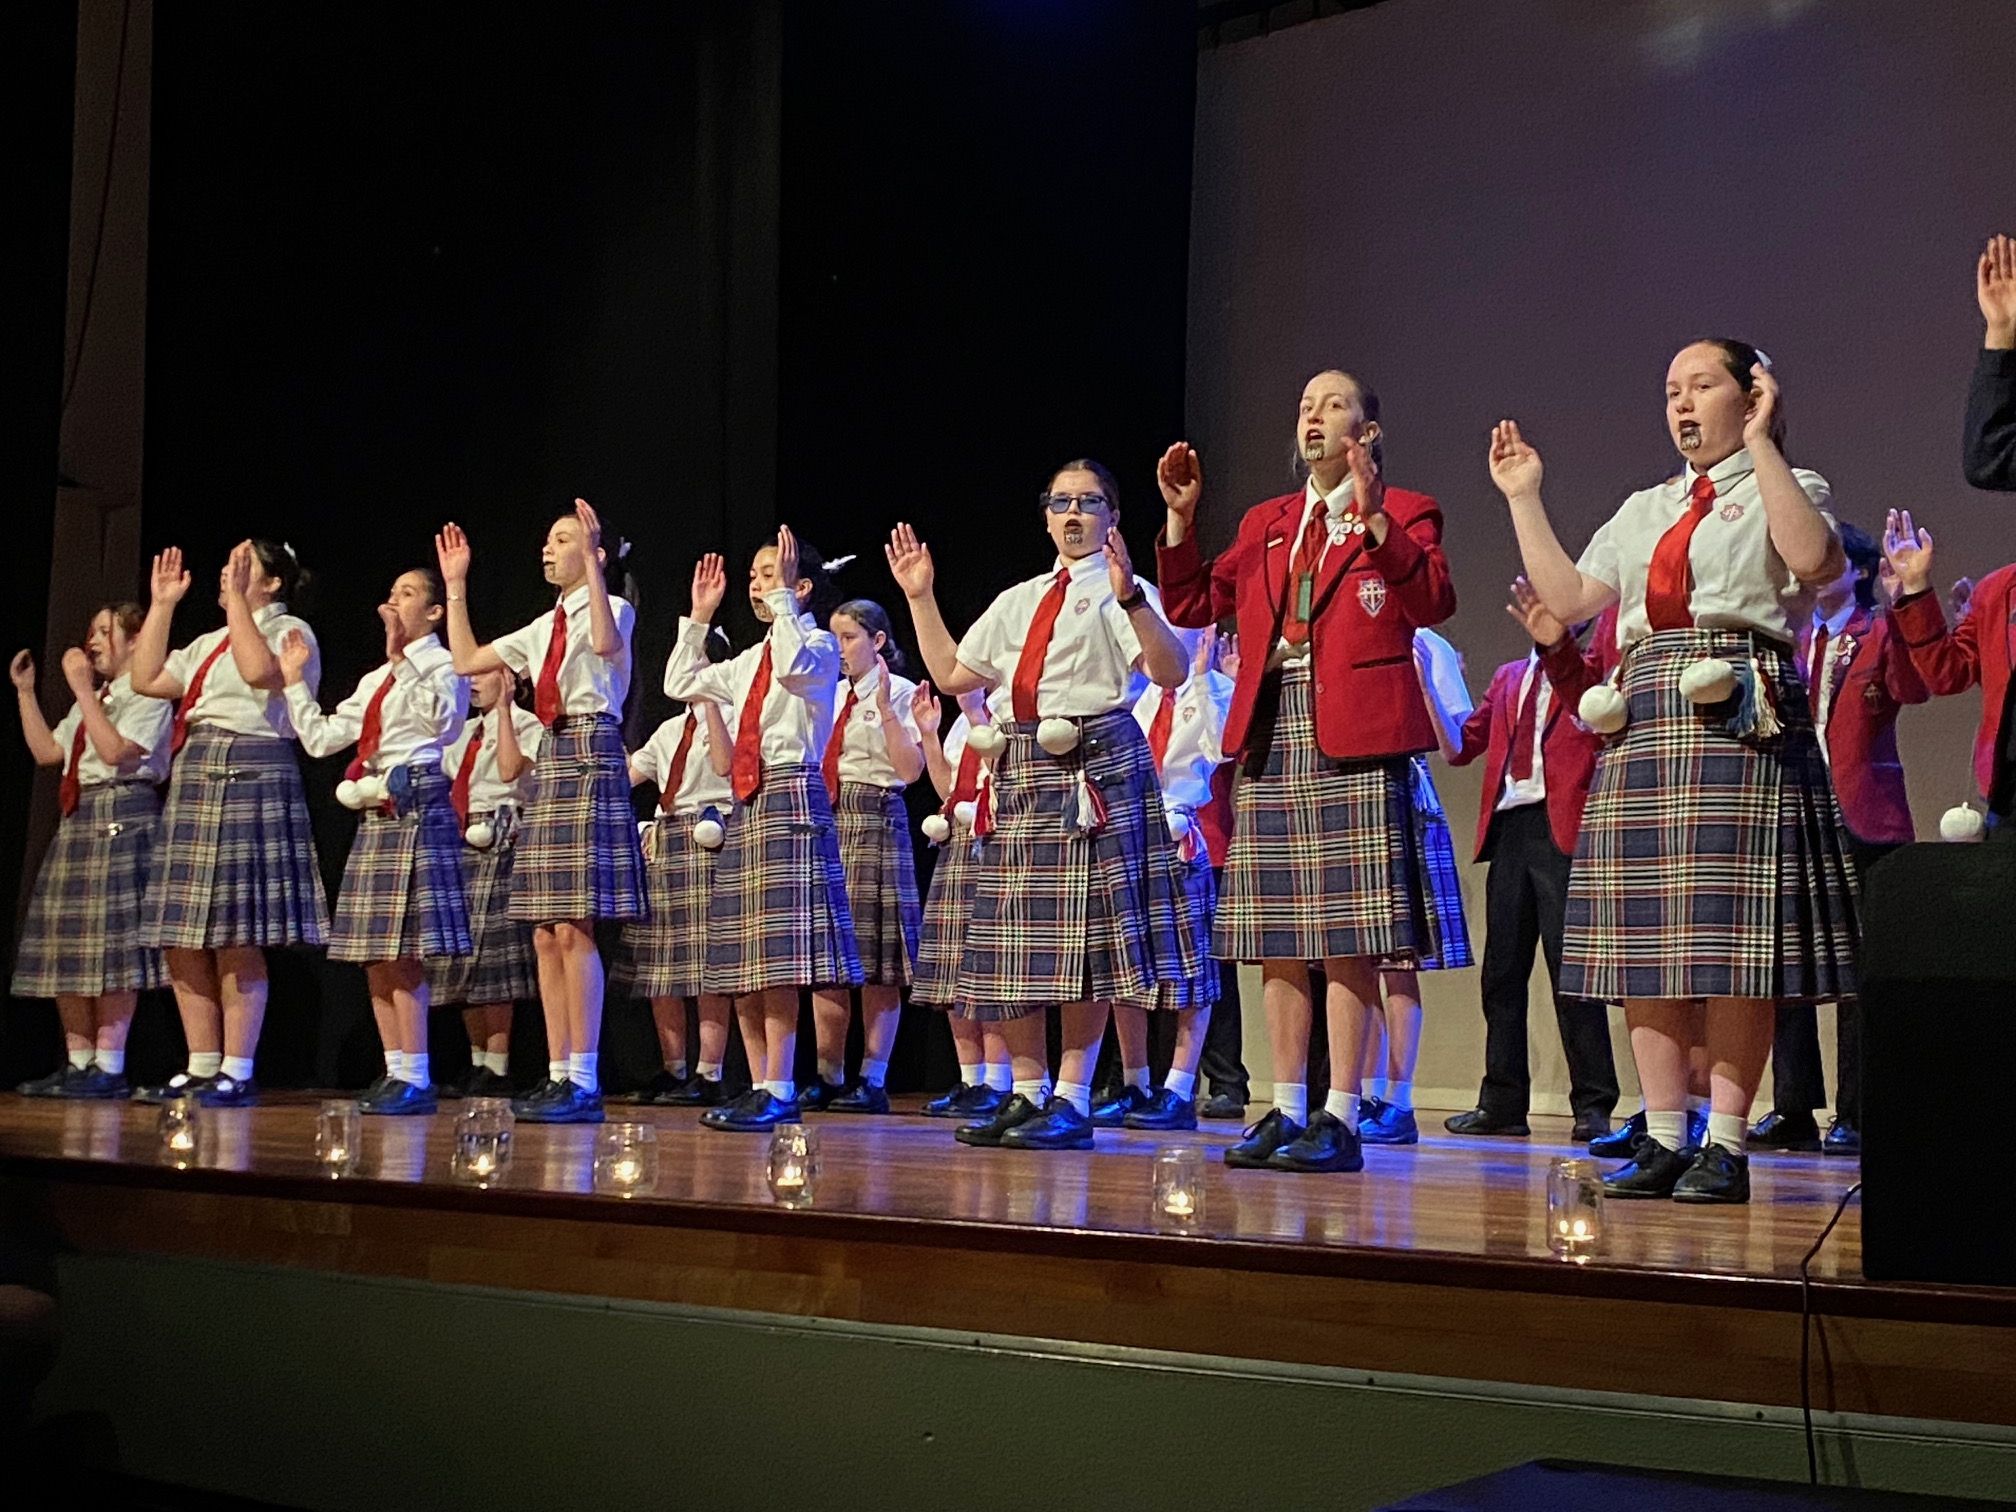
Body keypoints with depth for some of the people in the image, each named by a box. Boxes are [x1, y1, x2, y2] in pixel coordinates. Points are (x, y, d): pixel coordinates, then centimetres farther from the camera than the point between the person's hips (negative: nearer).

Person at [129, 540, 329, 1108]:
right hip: (194, 778, 9)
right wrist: (162, 604, 16)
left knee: (237, 939, -9)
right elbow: (147, 680, 16)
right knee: (184, 939, 6)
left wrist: (235, 596, -16)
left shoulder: (290, 630, 0)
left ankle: (237, 1074, -5)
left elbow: (260, 671, -22)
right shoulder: (210, 642, 24)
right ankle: (201, 1068, 12)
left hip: (251, 776, -8)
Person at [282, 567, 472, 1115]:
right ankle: (395, 1071, 12)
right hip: (376, 813, 9)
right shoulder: (375, 680, 22)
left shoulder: (442, 664, -2)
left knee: (402, 951, -11)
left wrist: (401, 658, -25)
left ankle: (415, 1079, -7)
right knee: (374, 955, 7)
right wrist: (294, 679, 17)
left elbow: (443, 721, -23)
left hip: (416, 804, -9)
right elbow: (320, 738, 21)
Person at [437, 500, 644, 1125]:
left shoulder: (612, 606, -2)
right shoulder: (545, 627, 21)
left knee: (574, 927, -12)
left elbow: (606, 643, -27)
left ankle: (584, 1082, -10)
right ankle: (558, 1074, 9)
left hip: (591, 757, -8)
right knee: (546, 933, 5)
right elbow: (466, 660, 24)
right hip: (551, 759, 8)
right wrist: (455, 585, 22)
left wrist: (591, 560, -27)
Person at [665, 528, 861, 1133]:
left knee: (779, 956, -14)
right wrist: (699, 617, 24)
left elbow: (793, 667, -24)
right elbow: (680, 684, 30)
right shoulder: (750, 661, 22)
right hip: (746, 805, 9)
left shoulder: (818, 643, -1)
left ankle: (778, 1092, -14)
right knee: (743, 967, 5)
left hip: (790, 799, -9)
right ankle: (760, 1087, 8)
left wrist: (784, 598, -15)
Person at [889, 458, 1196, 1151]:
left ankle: (1072, 1100, -1)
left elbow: (1172, 672, -15)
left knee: (1084, 934, -6)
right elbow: (952, 674, 23)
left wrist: (1129, 596, -27)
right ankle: (1026, 1092, 14)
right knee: (1016, 933, 6)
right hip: (1021, 769, 7)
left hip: (1096, 764, -7)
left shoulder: (1121, 593, 1)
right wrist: (920, 598, 21)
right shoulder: (1018, 601, 21)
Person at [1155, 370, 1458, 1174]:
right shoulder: (1265, 521, 21)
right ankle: (1286, 1111, 14)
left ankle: (1340, 1119, -2)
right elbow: (1193, 603, 17)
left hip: (1354, 738, -6)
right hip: (1270, 733, 6)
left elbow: (1435, 602, -13)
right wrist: (1180, 516, 7)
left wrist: (1374, 518, -20)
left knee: (1349, 939, -6)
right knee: (1278, 940, 7)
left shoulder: (1403, 512, 4)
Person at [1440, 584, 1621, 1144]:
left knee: (1570, 969, -8)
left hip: (1564, 826, -6)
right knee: (1501, 972, 7)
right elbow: (1461, 744, 17)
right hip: (1510, 827, 6)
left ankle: (1593, 1106, -3)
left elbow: (1592, 696, -18)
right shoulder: (1509, 677, 23)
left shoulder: (1591, 657, 5)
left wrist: (1557, 644, -33)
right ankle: (1502, 1103, 12)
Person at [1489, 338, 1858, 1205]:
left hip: (1737, 721, -6)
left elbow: (1814, 560, -16)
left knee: (1730, 936, -9)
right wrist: (1523, 497, 15)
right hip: (1644, 722, 6)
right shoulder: (1645, 510, 24)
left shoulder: (1787, 488, 7)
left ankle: (1726, 1146, -6)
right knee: (1646, 936, 3)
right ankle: (1662, 1139, 8)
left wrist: (1761, 445, -15)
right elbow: (1565, 597, 16)